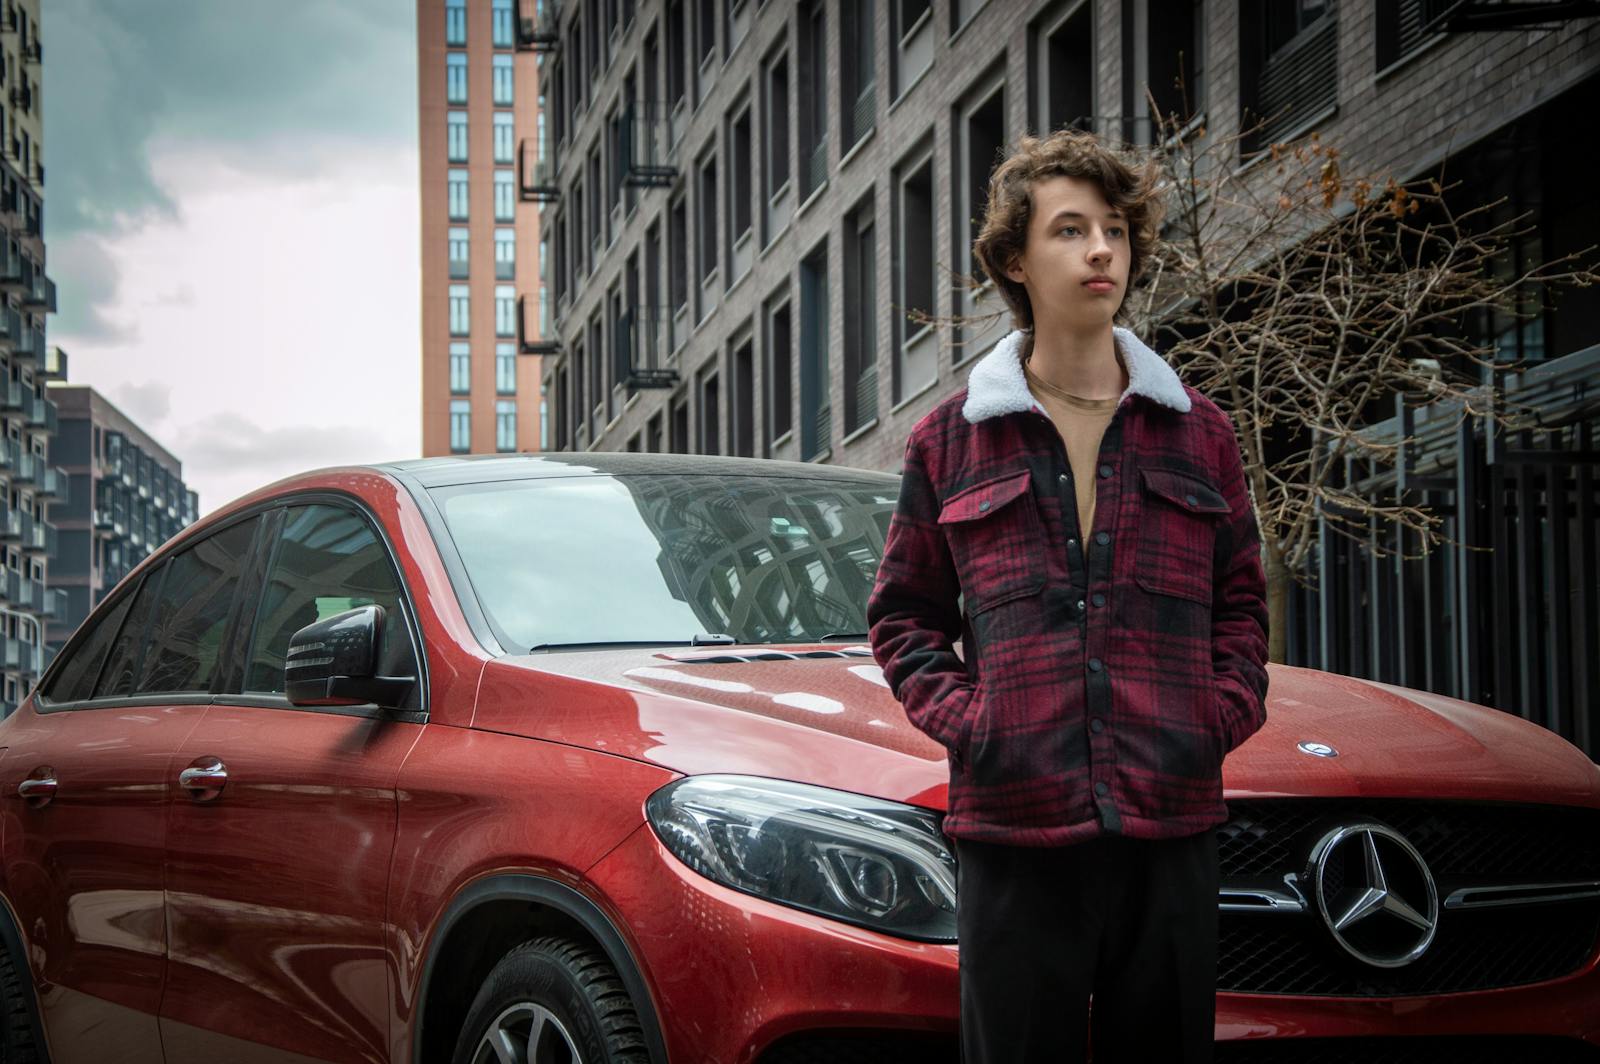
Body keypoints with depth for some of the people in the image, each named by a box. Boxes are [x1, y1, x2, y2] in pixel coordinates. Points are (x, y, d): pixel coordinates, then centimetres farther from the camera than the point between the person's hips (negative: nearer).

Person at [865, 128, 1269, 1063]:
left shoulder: (1199, 433, 12)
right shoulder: (950, 442, 7)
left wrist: (1222, 715, 0)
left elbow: (1240, 600, 16)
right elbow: (903, 613, 11)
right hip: (1014, 828, -1)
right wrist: (962, 720, -4)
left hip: (1171, 823, 2)